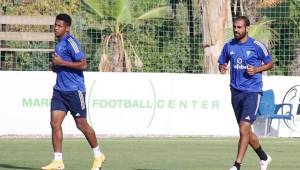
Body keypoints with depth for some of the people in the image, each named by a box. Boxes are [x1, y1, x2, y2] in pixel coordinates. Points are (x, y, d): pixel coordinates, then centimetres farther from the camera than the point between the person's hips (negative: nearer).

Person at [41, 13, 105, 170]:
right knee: (55, 123, -4)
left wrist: (62, 63, -20)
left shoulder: (71, 42, -13)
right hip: (60, 90, 8)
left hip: (74, 90, -8)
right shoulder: (59, 43, 14)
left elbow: (83, 64, -19)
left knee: (81, 124, 3)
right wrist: (55, 66, 9)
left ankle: (98, 155, 21)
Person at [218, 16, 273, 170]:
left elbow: (270, 64, 5)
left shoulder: (257, 46, -6)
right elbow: (222, 63, 17)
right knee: (246, 131, 13)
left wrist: (256, 69, -13)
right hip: (236, 92, 5)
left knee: (244, 128, -17)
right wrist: (222, 68, -6)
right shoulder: (229, 46, 6)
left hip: (252, 92, -5)